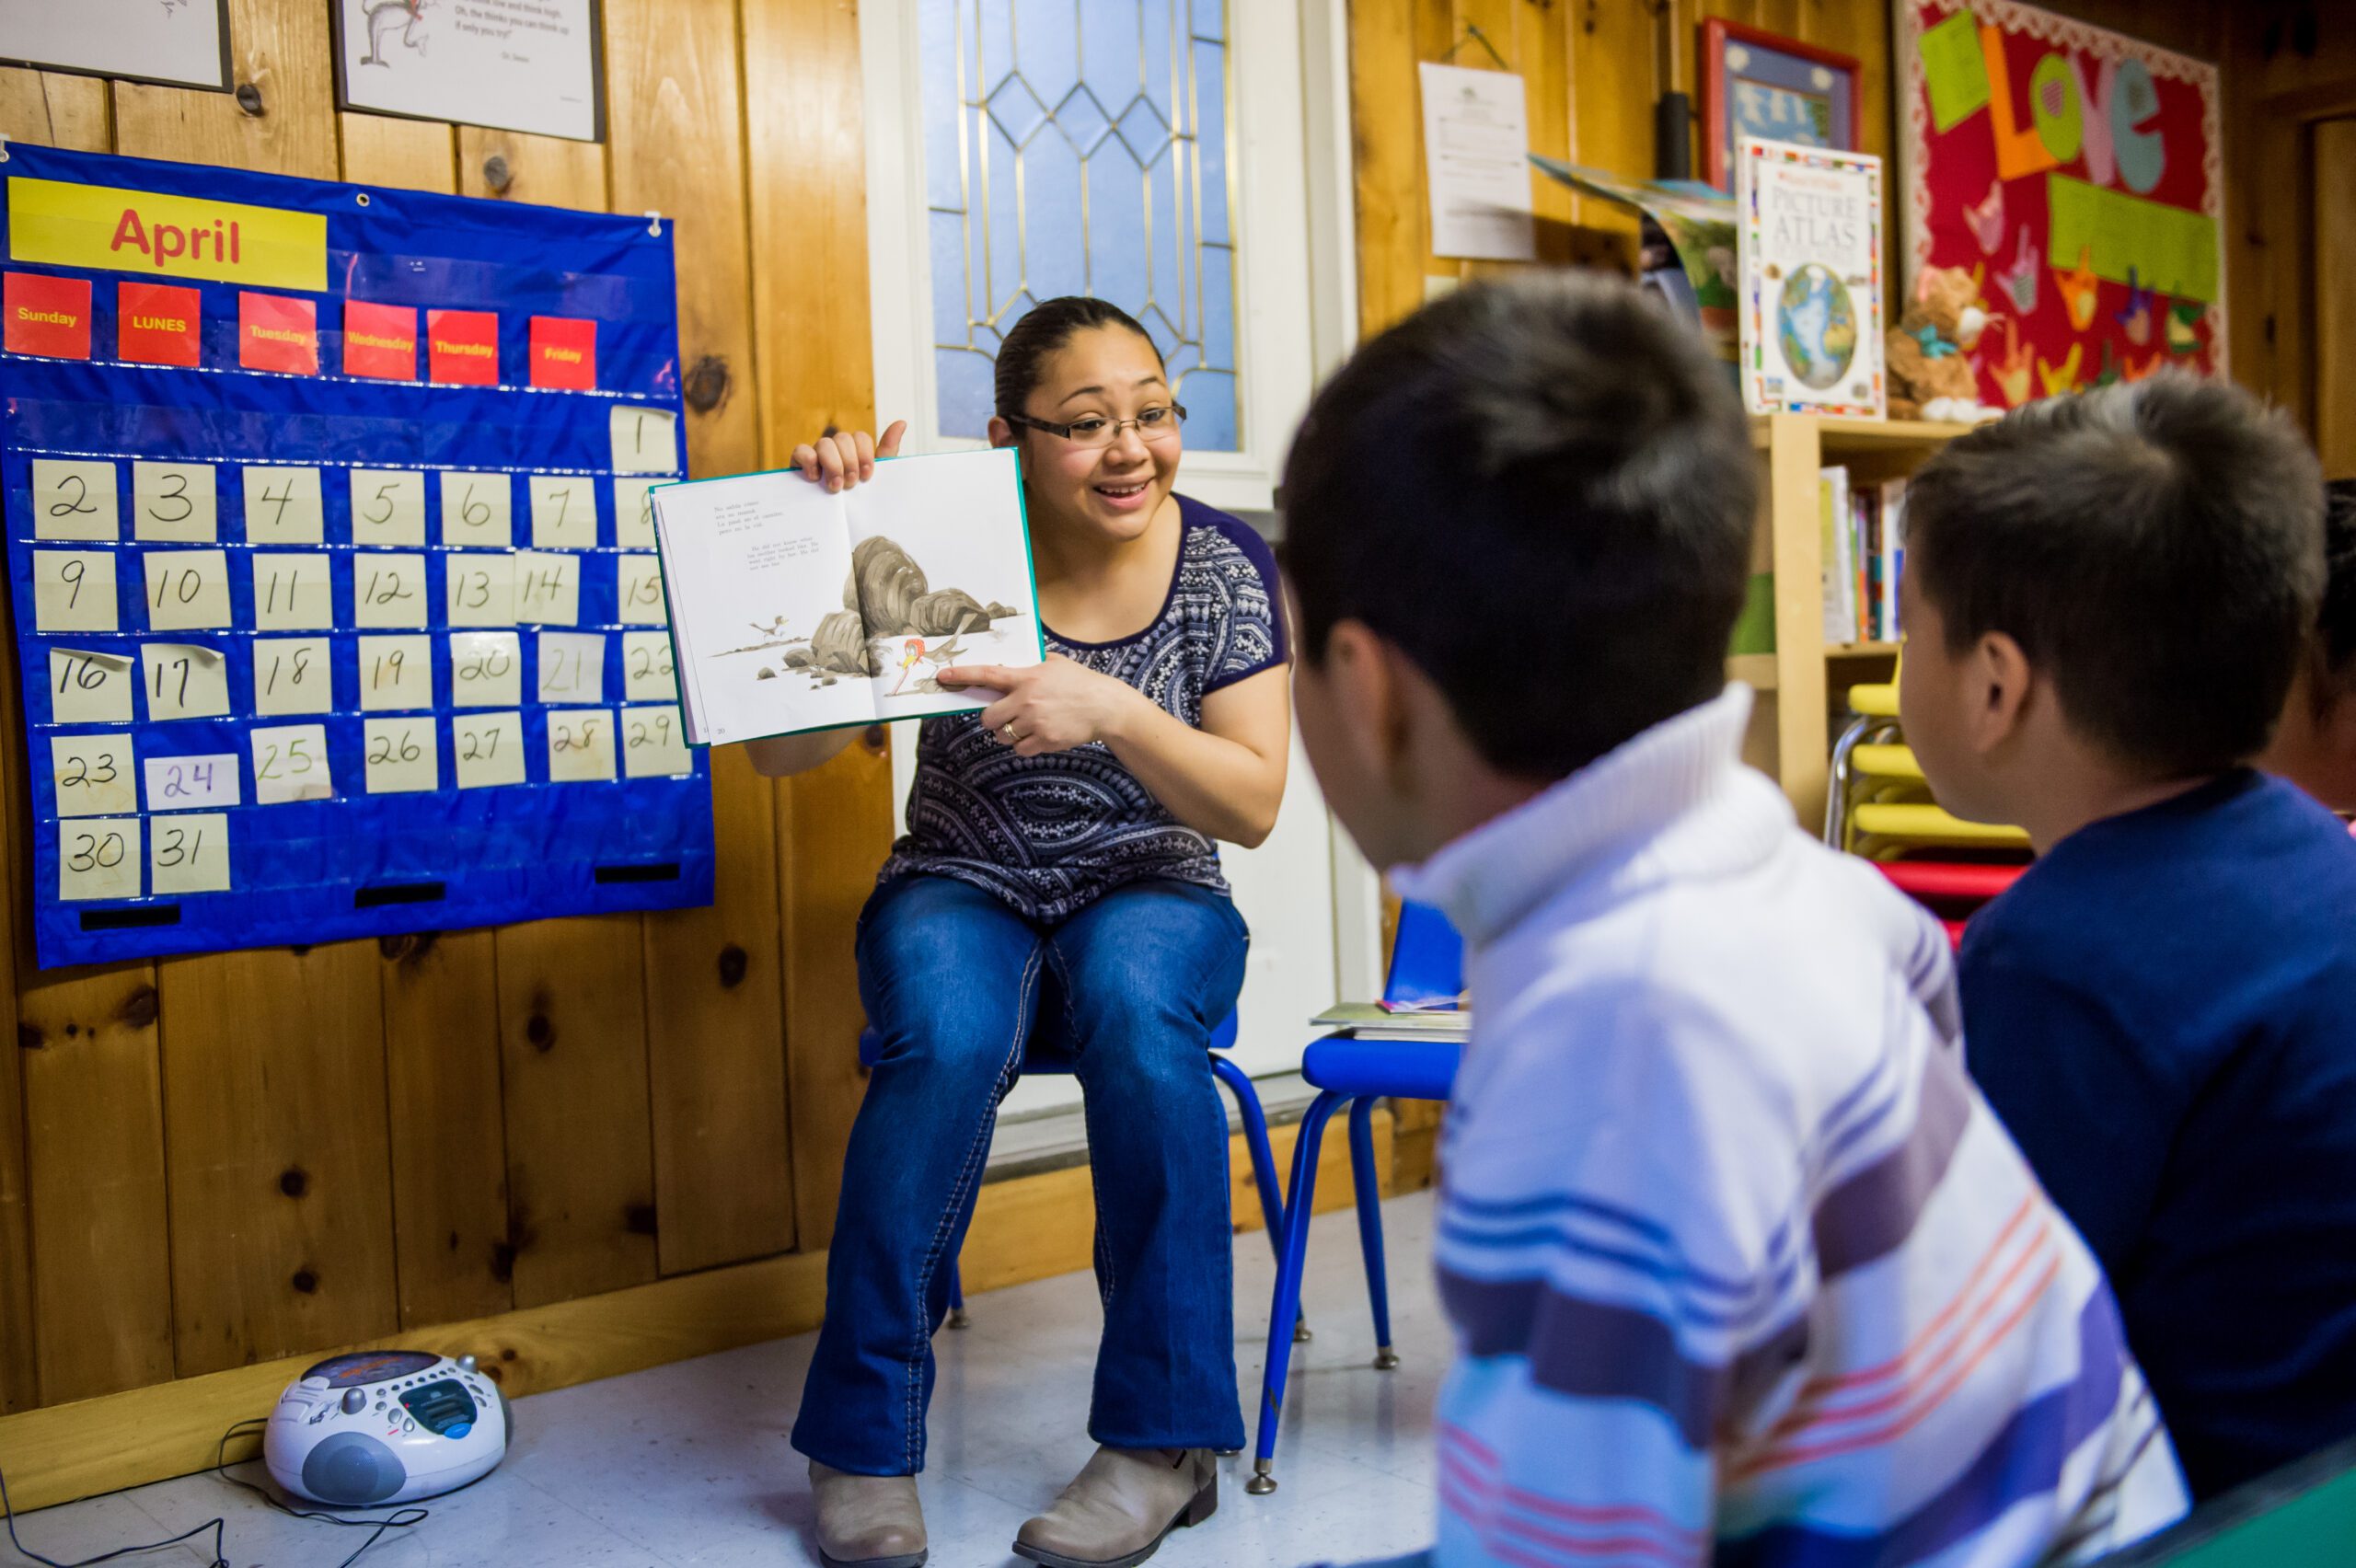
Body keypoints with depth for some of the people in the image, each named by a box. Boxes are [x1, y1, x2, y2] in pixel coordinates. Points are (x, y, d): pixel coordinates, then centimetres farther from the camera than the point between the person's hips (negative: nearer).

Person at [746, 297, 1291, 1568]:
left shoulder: (1226, 567, -5)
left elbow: (1252, 805, -10)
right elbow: (779, 750, -10)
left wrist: (1112, 714, -28)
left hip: (1151, 898, 1)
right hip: (963, 891, 0)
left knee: (1134, 1005, -35)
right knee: (950, 1036, -34)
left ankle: (1162, 1441, -23)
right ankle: (865, 1442, -17)